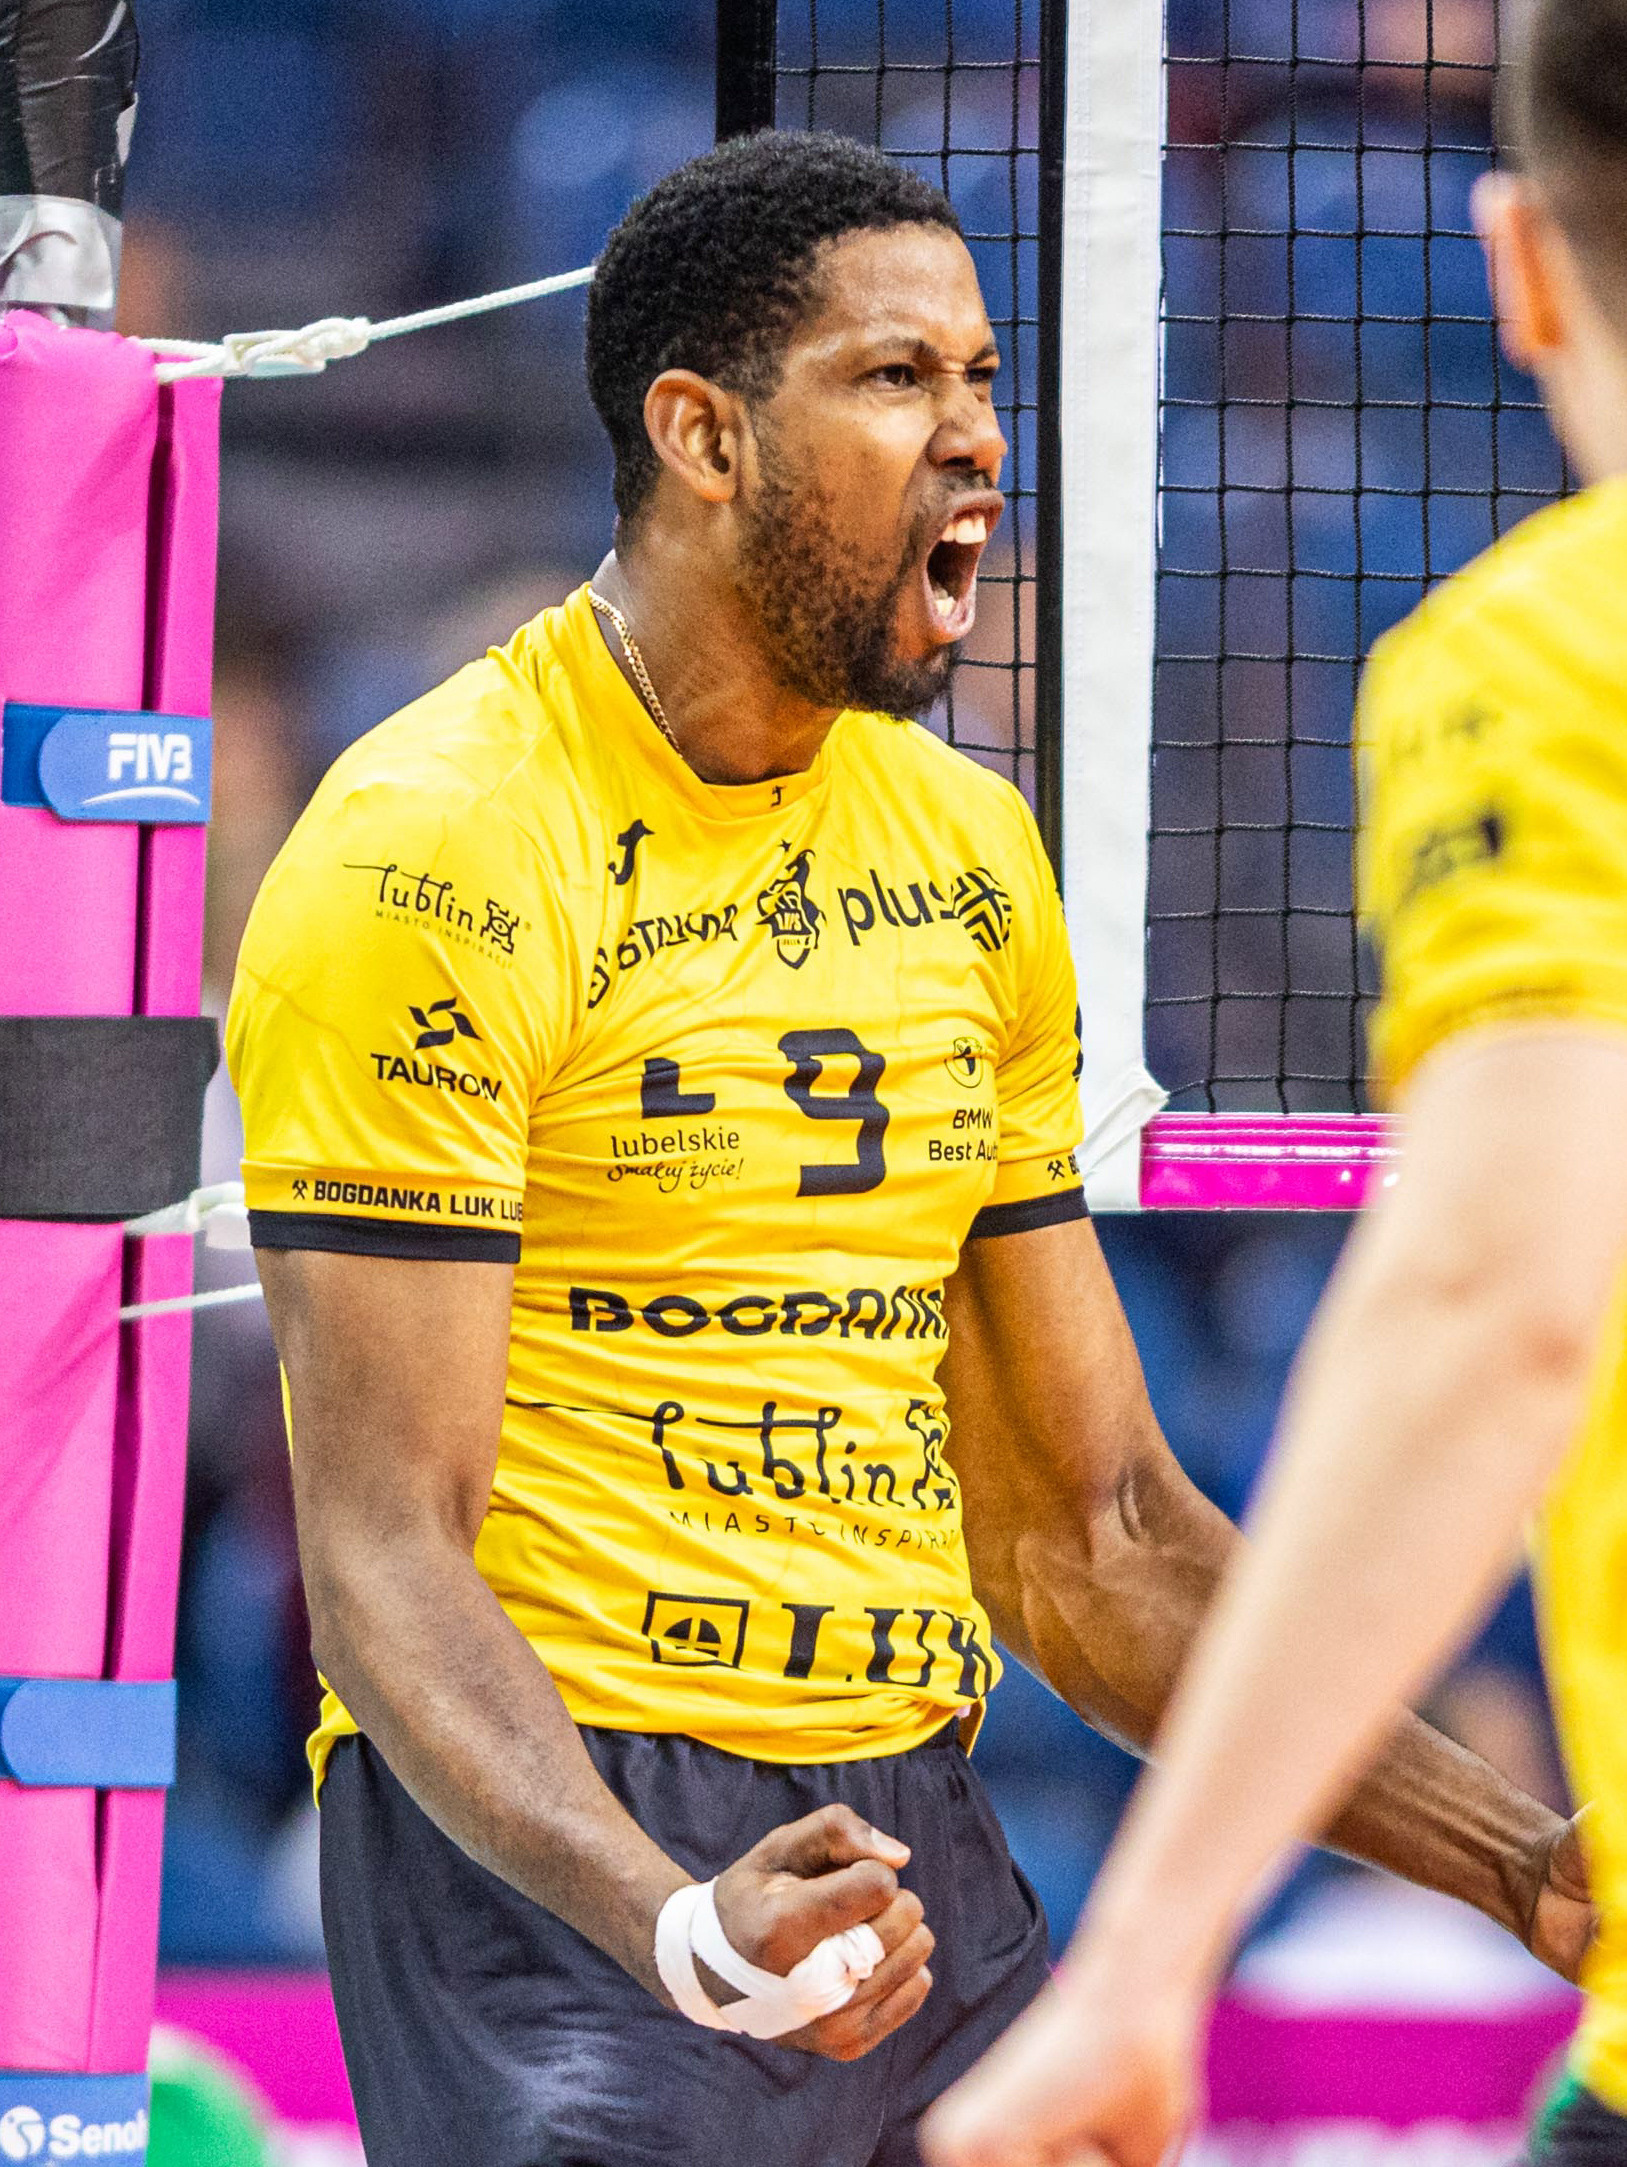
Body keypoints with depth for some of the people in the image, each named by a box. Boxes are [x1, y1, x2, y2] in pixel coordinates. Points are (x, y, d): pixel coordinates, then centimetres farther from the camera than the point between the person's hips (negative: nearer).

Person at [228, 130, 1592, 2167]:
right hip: (561, 1848, -6)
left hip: (914, 1839, 7)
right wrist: (677, 1921, -31)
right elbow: (386, 1556, -16)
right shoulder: (439, 856, -10)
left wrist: (1518, 1858, 7)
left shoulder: (969, 855, 13)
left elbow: (1090, 1538, 16)